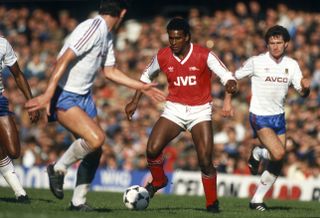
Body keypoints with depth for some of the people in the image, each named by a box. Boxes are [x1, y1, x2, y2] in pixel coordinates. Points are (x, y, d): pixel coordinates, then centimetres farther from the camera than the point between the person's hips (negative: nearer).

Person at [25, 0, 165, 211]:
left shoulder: (107, 36, 13)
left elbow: (110, 71, 25)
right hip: (64, 97, -10)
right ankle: (58, 169, -3)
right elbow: (64, 60, -24)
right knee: (96, 138, -25)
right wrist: (48, 94, -31)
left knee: (95, 151, 6)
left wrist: (142, 87, 27)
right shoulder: (93, 29, -18)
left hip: (84, 96, 10)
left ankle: (78, 201, 17)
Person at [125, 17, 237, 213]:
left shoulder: (204, 56, -12)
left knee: (205, 160, -12)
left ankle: (212, 203, 7)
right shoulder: (162, 57, -3)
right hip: (174, 109, 2)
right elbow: (147, 76, 16)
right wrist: (135, 102, 11)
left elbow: (226, 75, -13)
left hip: (200, 111, -2)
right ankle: (158, 181, 15)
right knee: (152, 149, -16)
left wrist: (230, 84, -37)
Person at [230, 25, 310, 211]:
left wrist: (306, 86, -26)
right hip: (259, 117, -5)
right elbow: (233, 78, 0)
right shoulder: (256, 62, -11)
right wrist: (228, 100, -6)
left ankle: (257, 199, 21)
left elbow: (303, 93, -3)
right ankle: (257, 154, 8)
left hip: (279, 117, 5)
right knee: (279, 153, -25)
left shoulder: (291, 64, 0)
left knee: (277, 165, 7)